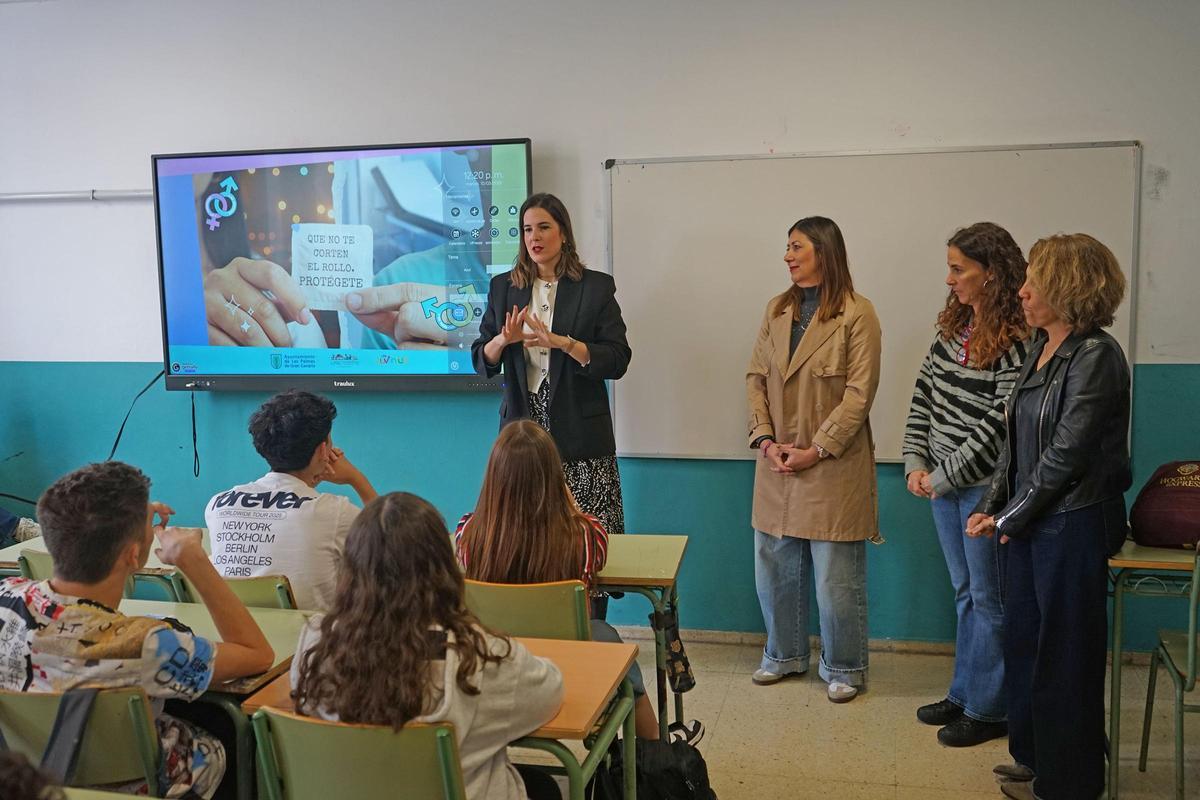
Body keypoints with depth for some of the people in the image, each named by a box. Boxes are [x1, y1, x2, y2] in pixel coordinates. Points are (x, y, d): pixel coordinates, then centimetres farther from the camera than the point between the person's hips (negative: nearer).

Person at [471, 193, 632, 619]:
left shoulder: (596, 287, 4)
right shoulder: (503, 287, 12)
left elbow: (617, 361, -3)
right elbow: (481, 361, 10)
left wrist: (562, 342, -16)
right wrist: (503, 340, -12)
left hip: (579, 436, -2)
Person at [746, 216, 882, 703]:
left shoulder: (856, 314, -8)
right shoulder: (777, 310, 9)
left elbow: (859, 393, -12)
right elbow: (756, 378, 8)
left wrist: (816, 450, -15)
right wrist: (765, 439, -5)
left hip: (832, 465, -5)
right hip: (777, 463, 6)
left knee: (836, 577, 4)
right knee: (774, 568, 14)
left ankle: (843, 668, 23)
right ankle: (785, 655, 33)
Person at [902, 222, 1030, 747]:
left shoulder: (1016, 342, -18)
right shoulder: (953, 326, 6)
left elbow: (999, 426, -21)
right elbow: (923, 396, 8)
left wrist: (944, 476, -15)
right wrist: (916, 464, -1)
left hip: (984, 487, -8)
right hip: (942, 484, 8)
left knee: (988, 600, 6)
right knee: (965, 593, 19)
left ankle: (988, 709, 20)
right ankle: (963, 693, 33)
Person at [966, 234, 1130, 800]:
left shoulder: (1095, 356, -17)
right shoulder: (1040, 349, 8)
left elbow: (1066, 453, -20)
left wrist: (1009, 518, -12)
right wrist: (993, 508, 3)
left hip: (1073, 524, -8)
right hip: (1029, 521, 8)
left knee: (1063, 653, 5)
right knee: (1023, 640, 17)